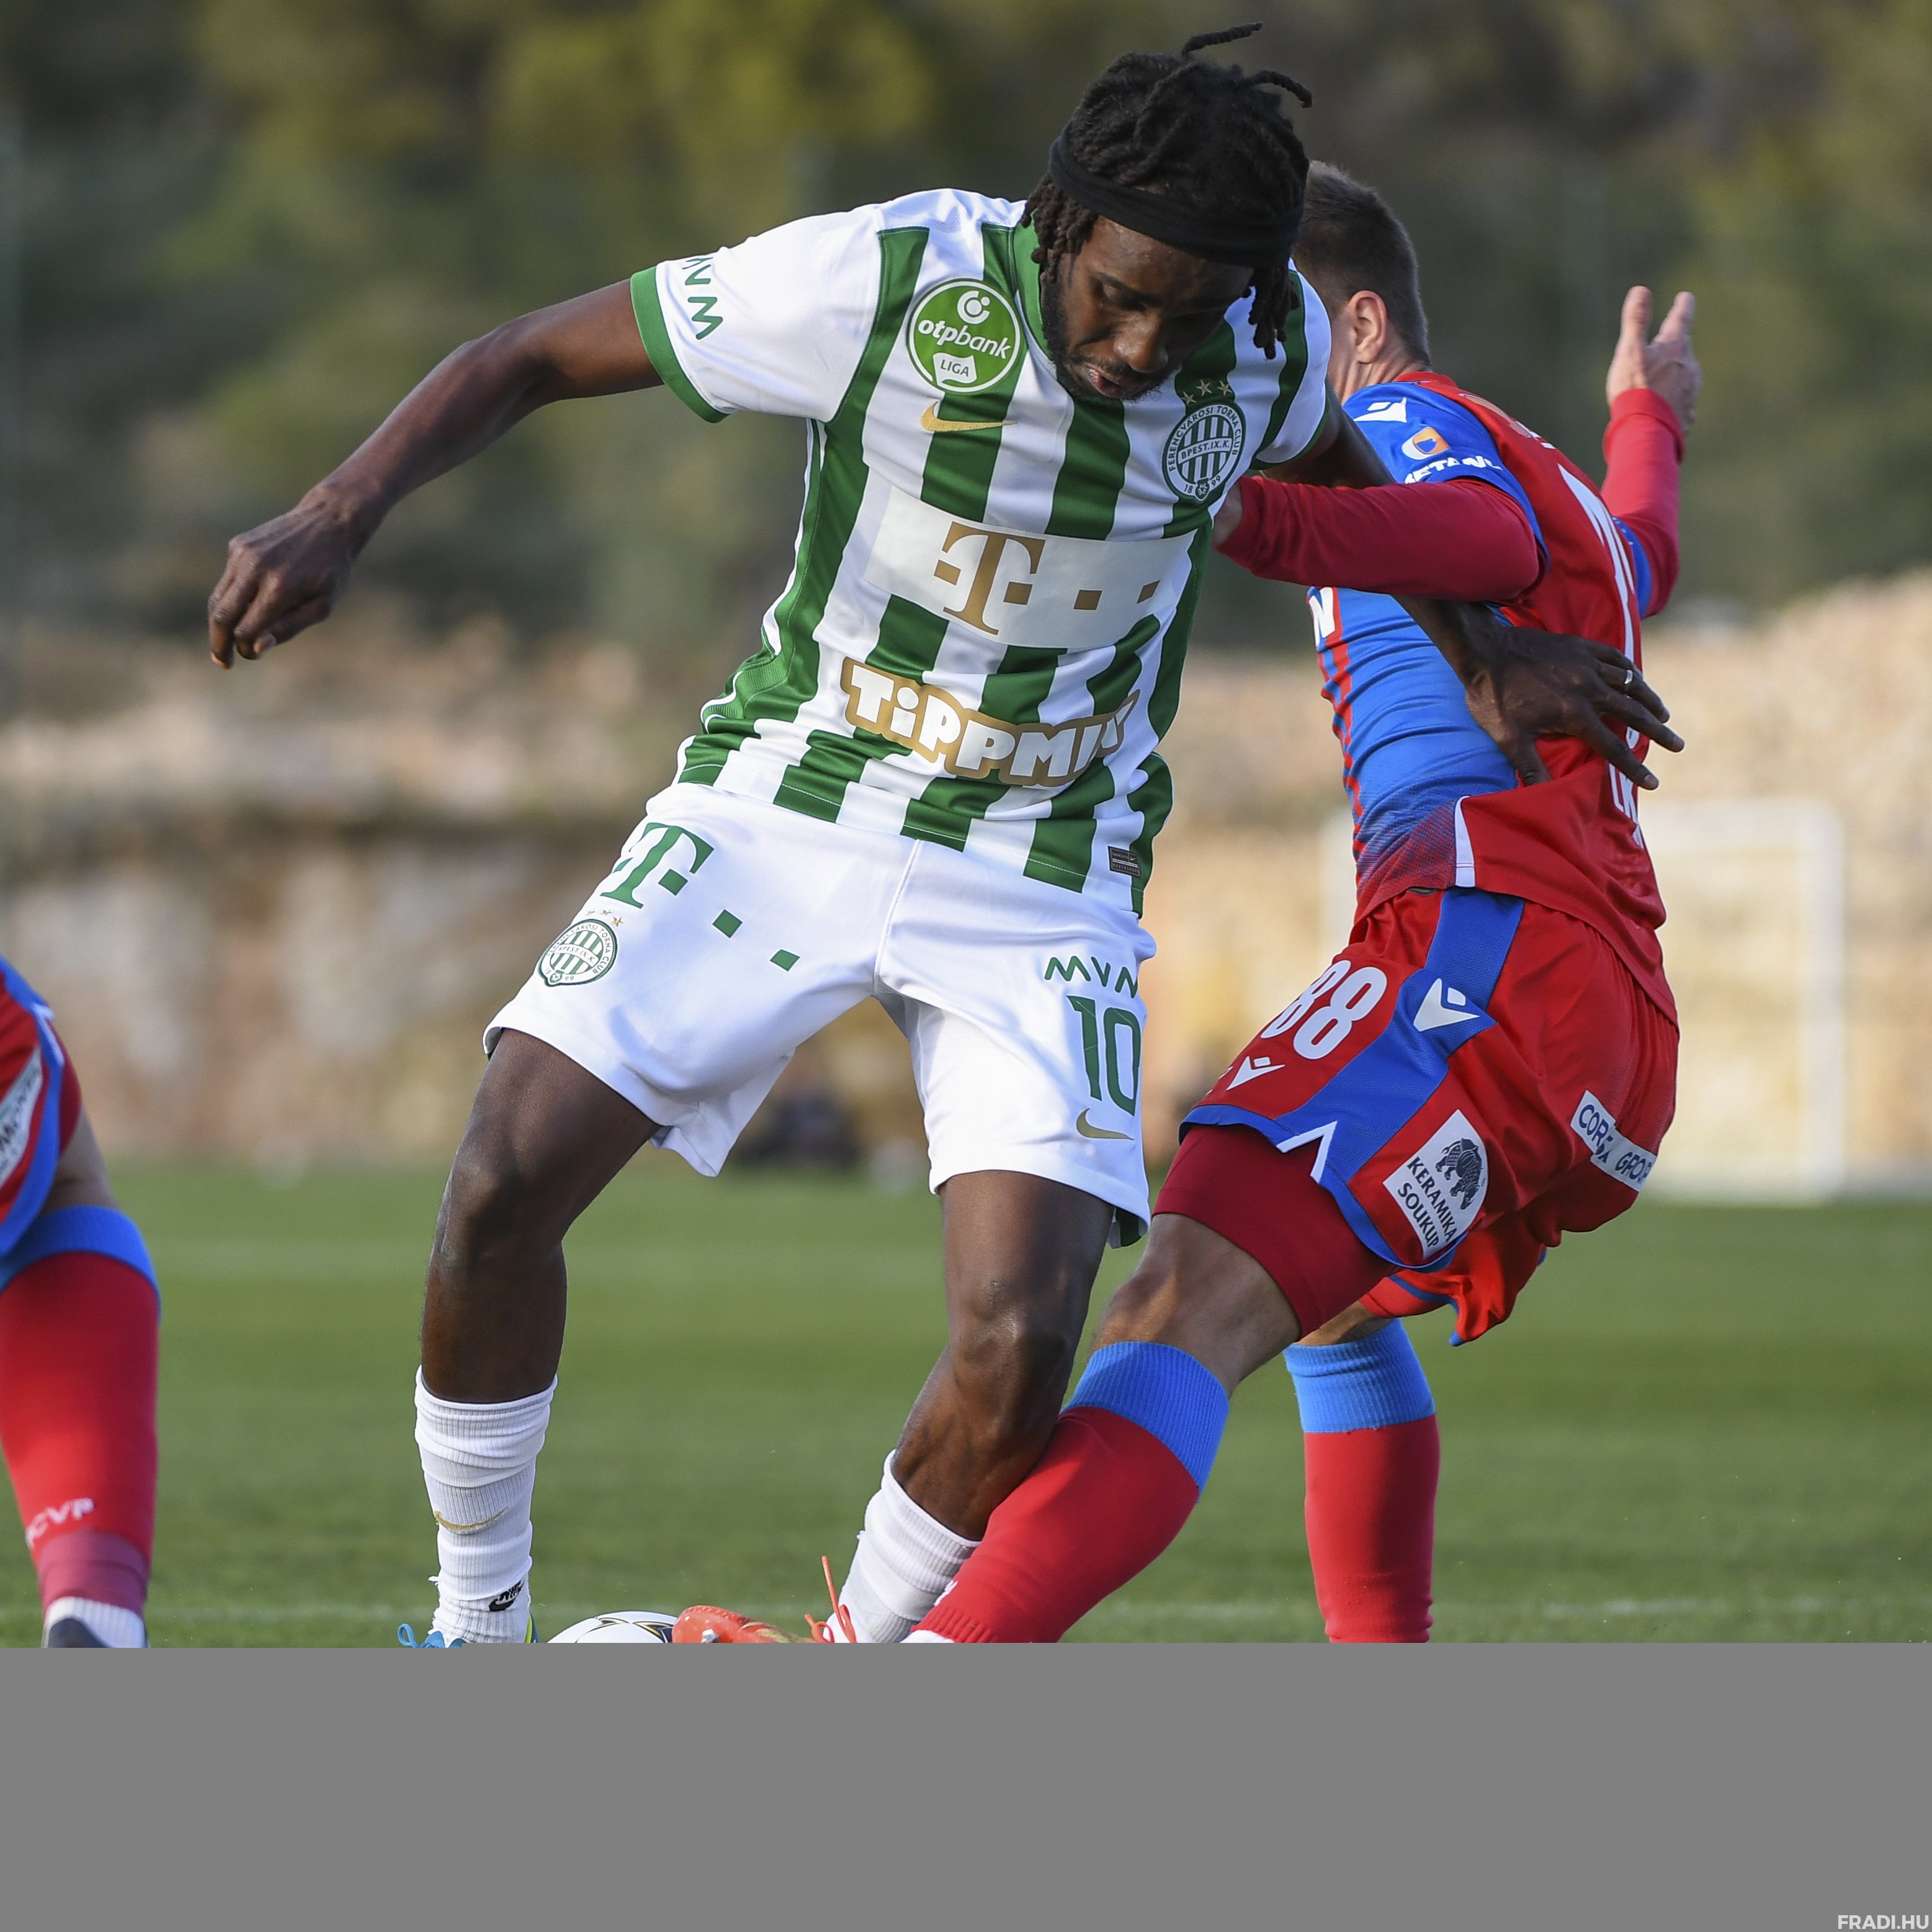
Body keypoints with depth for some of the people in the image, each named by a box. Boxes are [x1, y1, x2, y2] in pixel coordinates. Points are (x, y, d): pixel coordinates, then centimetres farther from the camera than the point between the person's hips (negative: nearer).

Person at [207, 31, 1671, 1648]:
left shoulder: (1271, 345, -12)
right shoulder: (885, 282, -23)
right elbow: (535, 358, -14)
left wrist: (1488, 655, 19)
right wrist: (338, 517, -28)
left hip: (1041, 879, 1)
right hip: (788, 804, -1)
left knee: (1021, 1345, -17)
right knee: (508, 1183, -17)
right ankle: (476, 1632, 5)